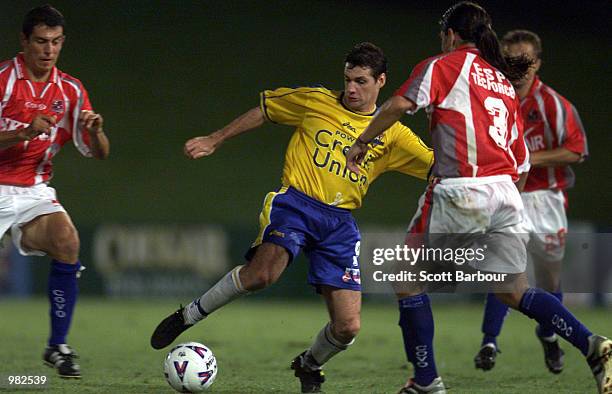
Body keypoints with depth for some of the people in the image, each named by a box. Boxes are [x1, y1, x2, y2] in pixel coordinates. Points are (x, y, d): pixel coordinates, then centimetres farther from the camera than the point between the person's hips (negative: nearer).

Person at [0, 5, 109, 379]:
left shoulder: (70, 91, 3)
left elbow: (99, 153, 3)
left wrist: (96, 131, -19)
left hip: (35, 191, 3)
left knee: (67, 243, -23)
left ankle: (57, 347, -14)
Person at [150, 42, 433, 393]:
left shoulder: (392, 135, 10)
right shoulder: (317, 101, 7)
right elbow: (264, 110, 18)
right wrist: (215, 140, 19)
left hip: (340, 222, 3)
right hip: (296, 203, -3)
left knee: (347, 328, -6)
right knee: (263, 272, -34)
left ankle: (309, 365, 29)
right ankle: (188, 316, -13)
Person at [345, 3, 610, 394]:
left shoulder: (444, 66, 4)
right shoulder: (506, 83, 22)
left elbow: (400, 104, -11)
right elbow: (522, 161, 21)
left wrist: (362, 142, 0)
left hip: (461, 193, -6)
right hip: (506, 192, 6)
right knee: (516, 291, 12)